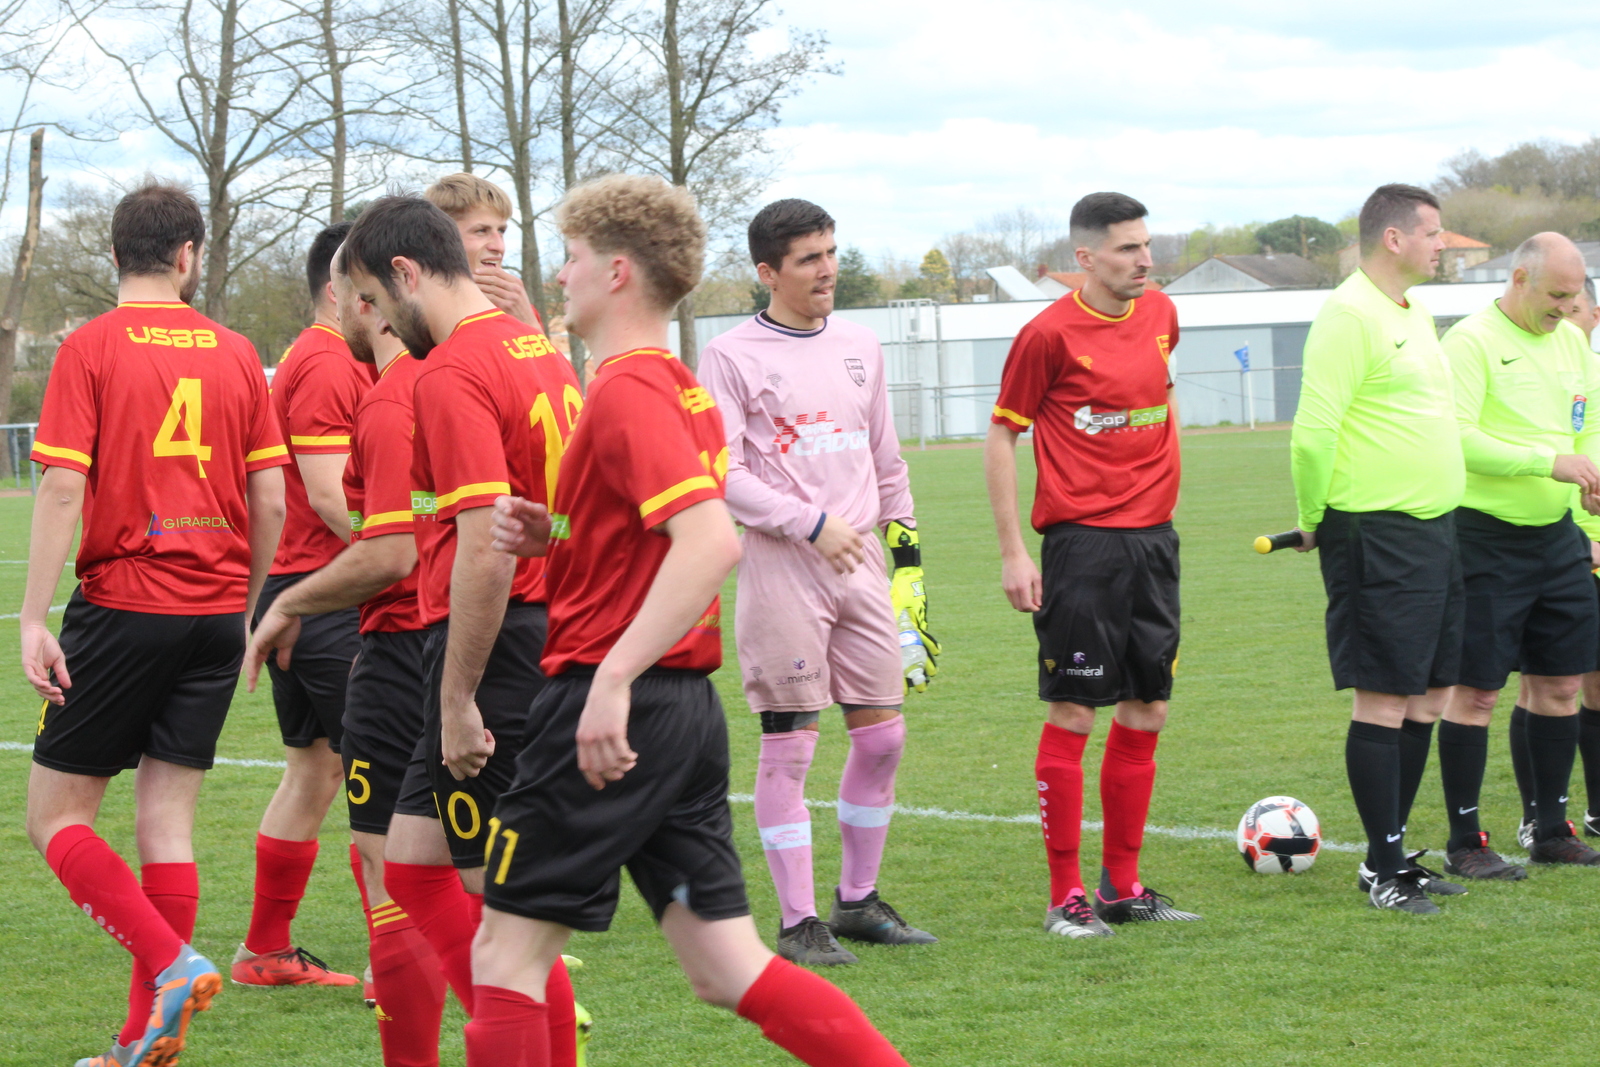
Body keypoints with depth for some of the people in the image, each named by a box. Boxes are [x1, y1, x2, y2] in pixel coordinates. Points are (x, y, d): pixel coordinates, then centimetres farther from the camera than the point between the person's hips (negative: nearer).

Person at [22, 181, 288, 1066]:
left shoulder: (90, 348, -5)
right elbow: (270, 502, 5)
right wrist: (252, 611, 17)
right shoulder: (236, 355, 6)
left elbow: (62, 489, -12)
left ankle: (172, 964, -13)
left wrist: (33, 621, -12)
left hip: (123, 605, -4)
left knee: (55, 814, 6)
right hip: (216, 612, 4)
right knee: (166, 822, 7)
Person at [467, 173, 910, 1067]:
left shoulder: (626, 391, -14)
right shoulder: (683, 389, 15)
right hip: (688, 712, 9)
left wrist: (613, 677, -30)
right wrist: (556, 535, 8)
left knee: (506, 955, 1)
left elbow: (711, 540, -28)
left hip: (612, 715, -9)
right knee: (729, 969, 7)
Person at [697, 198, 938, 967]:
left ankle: (858, 901, 19)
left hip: (860, 567, 6)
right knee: (788, 744, -4)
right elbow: (720, 473, -12)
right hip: (782, 574, -6)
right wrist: (812, 525, -18)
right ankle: (798, 922, 2)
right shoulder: (731, 357, -5)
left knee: (882, 732, 6)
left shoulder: (858, 347, 14)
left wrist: (907, 548, 17)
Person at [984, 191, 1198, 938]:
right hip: (1082, 540, -6)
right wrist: (1012, 552, -8)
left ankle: (1122, 886, 17)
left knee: (1146, 714, 8)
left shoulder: (1159, 314, 9)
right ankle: (1066, 897, 1)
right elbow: (1001, 437, -5)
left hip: (1153, 535, 7)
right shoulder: (1050, 334, -10)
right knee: (1072, 715, -4)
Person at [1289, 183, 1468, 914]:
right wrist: (1314, 520, -9)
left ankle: (1395, 854, 20)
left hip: (1433, 529, 9)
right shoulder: (1349, 314, -14)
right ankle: (1382, 868, 1)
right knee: (1384, 701, -5)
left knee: (1427, 698, 11)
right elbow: (1313, 431, -18)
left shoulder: (1414, 315, 17)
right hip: (1377, 535, -9)